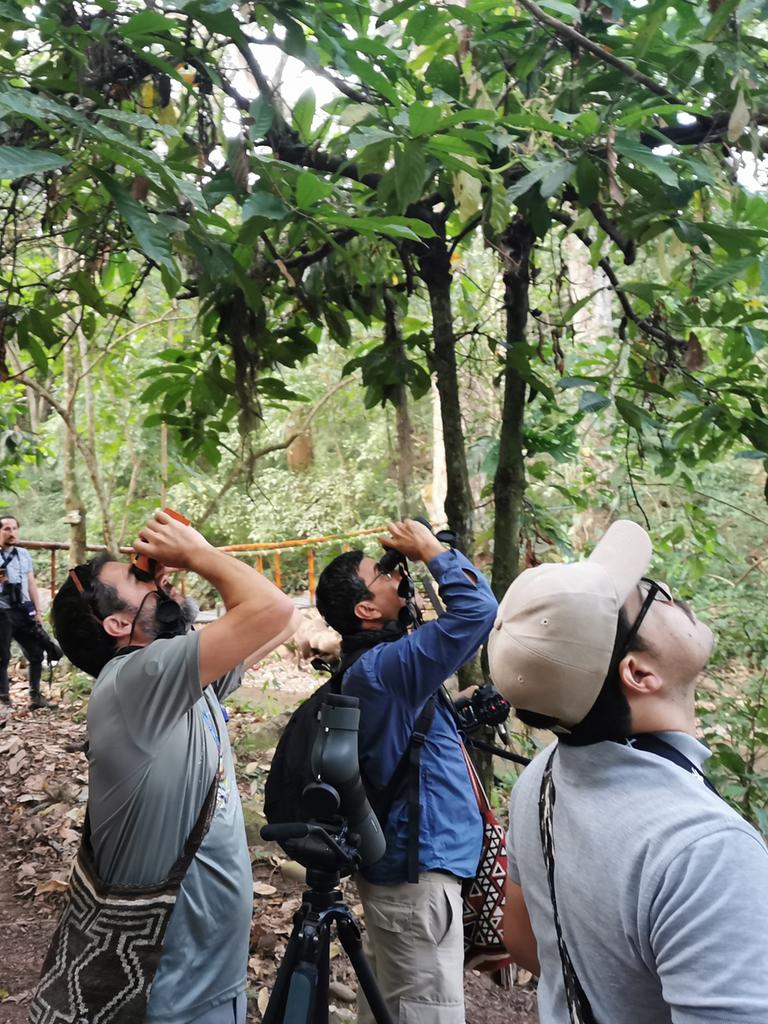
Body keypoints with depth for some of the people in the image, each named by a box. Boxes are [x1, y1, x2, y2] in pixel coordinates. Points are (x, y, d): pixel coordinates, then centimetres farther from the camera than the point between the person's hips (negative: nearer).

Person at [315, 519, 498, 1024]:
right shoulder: (384, 668, -23)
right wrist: (431, 550, -17)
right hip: (418, 872, -10)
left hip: (402, 865, 10)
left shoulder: (373, 666, 8)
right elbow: (477, 607, -29)